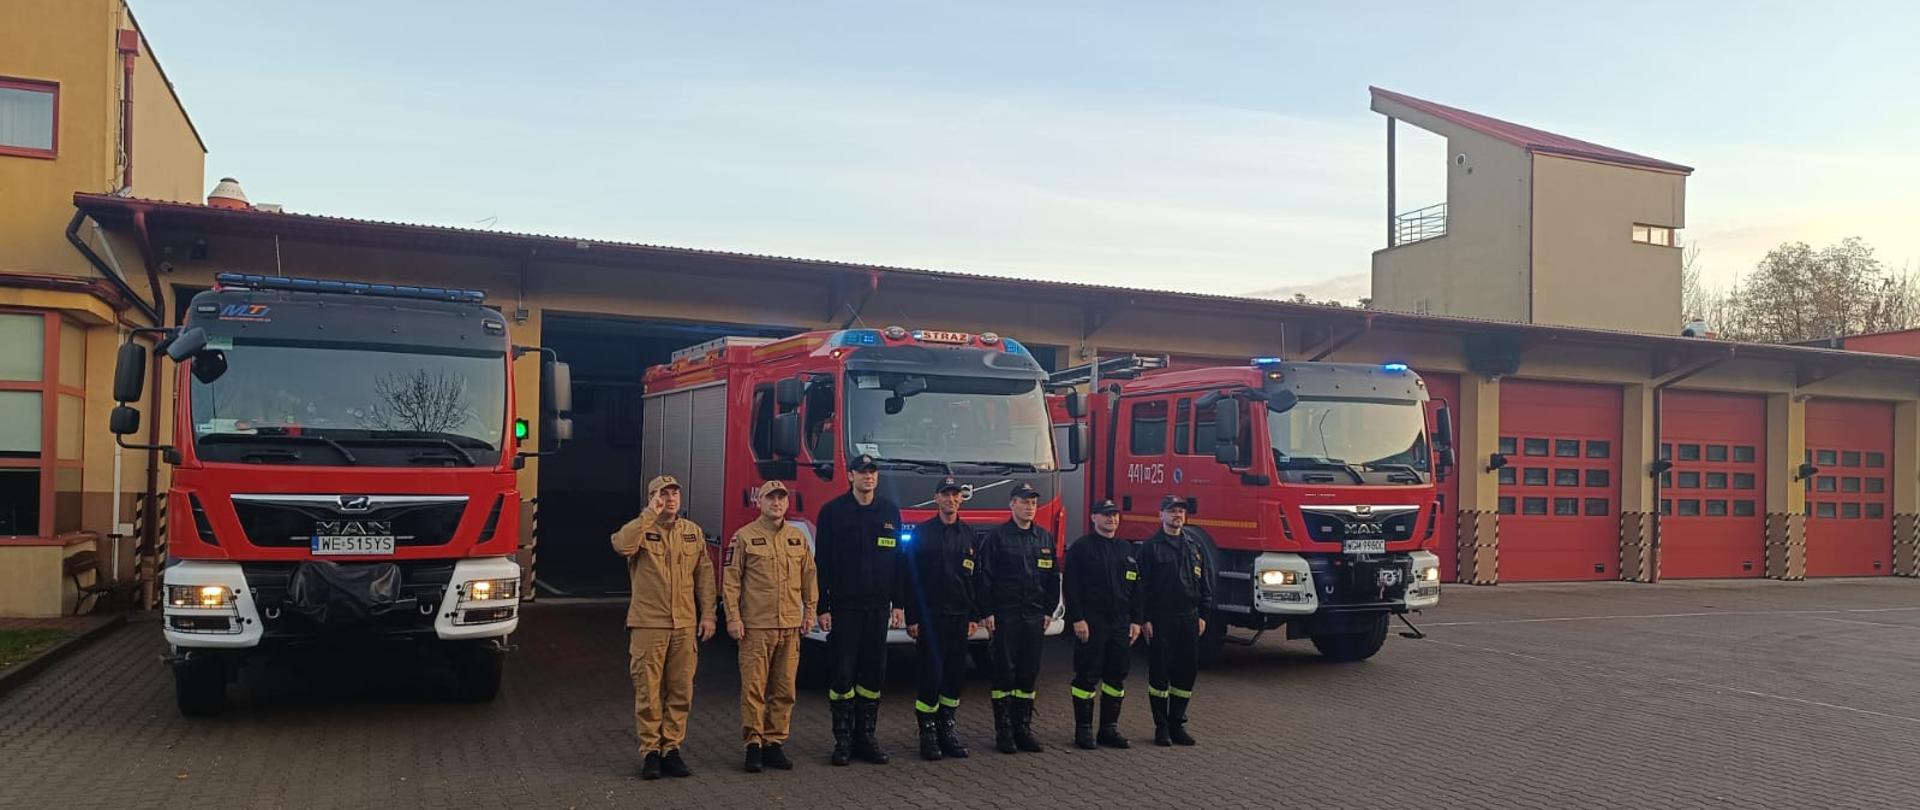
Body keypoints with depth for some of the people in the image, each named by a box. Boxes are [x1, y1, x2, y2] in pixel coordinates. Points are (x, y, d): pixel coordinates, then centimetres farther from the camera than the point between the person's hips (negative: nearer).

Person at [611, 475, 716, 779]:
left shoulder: (693, 532, 10)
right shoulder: (641, 530, 0)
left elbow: (704, 576, 11)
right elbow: (622, 545, -25)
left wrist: (707, 614, 5)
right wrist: (650, 514, -21)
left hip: (685, 625, 3)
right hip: (648, 625, -3)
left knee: (680, 691, 7)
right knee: (648, 691, 0)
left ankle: (671, 749, 17)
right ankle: (650, 751, 10)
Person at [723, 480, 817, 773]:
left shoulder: (798, 537, 12)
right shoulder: (744, 537, 0)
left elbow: (809, 576, 17)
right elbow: (731, 580, -2)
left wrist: (809, 611, 11)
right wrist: (733, 617, -7)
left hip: (791, 627, 4)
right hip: (755, 627, -4)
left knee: (784, 690, 7)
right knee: (754, 688, -3)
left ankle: (774, 743, 16)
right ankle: (754, 744, 5)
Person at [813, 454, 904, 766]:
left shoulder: (890, 512, 8)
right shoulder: (833, 512, -2)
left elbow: (898, 560, 10)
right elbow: (822, 562, -3)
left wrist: (898, 604, 5)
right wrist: (822, 607, -7)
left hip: (878, 607, 3)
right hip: (844, 607, -3)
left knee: (874, 673, 7)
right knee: (842, 673, -2)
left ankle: (865, 736, 16)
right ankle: (843, 739, 8)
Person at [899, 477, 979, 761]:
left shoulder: (969, 534, 10)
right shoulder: (922, 533, -1)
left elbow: (976, 578, 11)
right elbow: (908, 577, -3)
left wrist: (973, 616, 5)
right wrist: (911, 618, -8)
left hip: (959, 617, 4)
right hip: (930, 616, -4)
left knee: (955, 674, 6)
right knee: (930, 674, -3)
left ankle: (947, 727, 17)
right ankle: (927, 731, 6)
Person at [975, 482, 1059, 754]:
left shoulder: (1045, 538, 11)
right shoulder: (996, 537, -3)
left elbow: (1053, 577, 15)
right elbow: (985, 576, -6)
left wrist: (1049, 610, 8)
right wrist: (988, 612, -11)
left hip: (1034, 616, 4)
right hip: (1005, 616, -4)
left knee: (1029, 673, 7)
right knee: (1004, 673, -1)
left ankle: (1023, 728, 14)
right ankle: (1003, 730, 4)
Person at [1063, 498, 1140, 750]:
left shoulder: (1126, 549, 15)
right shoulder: (1081, 548, -3)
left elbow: (1135, 586, 17)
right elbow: (1071, 586, -8)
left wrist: (1135, 621, 10)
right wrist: (1077, 619, -15)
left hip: (1120, 624, 6)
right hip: (1091, 624, -6)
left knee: (1116, 677, 8)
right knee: (1087, 677, -1)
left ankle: (1110, 729, 17)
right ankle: (1083, 730, 6)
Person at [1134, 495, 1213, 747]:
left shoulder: (1195, 545, 11)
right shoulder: (1151, 547, -2)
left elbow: (1207, 581, 13)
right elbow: (1141, 584, -5)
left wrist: (1203, 615, 7)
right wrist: (1143, 619, -10)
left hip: (1189, 618, 4)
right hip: (1160, 619, -4)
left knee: (1187, 672, 6)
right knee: (1159, 673, 0)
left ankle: (1177, 723, 17)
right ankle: (1161, 726, 8)